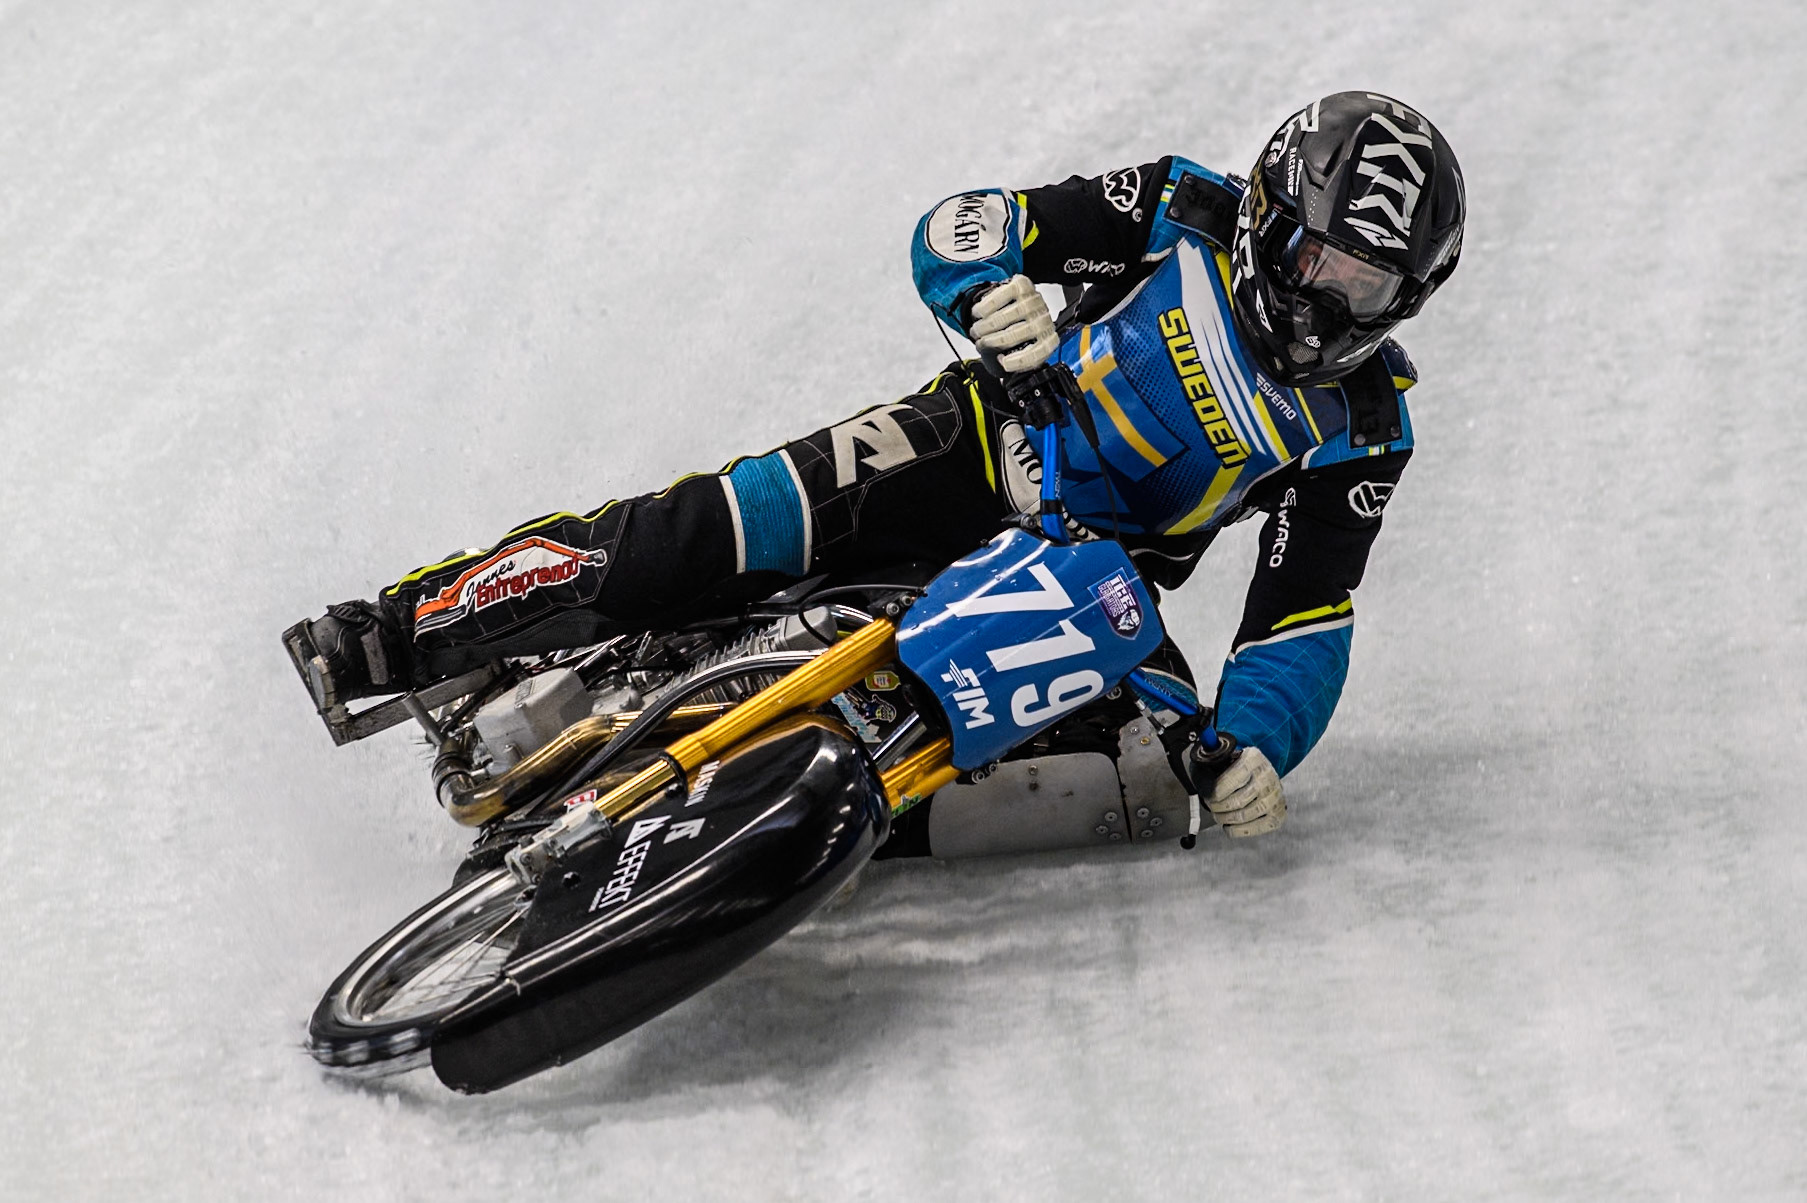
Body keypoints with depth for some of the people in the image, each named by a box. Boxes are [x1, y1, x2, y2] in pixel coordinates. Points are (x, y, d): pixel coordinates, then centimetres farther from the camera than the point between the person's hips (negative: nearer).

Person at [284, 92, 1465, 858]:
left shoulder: (1358, 431, -2)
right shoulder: (1185, 215, -6)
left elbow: (1306, 624, -6)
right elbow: (955, 229, -8)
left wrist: (1252, 747, -26)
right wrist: (994, 289, -32)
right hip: (977, 454, -2)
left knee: (1159, 773, -27)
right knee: (733, 524, -26)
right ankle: (396, 634, -18)